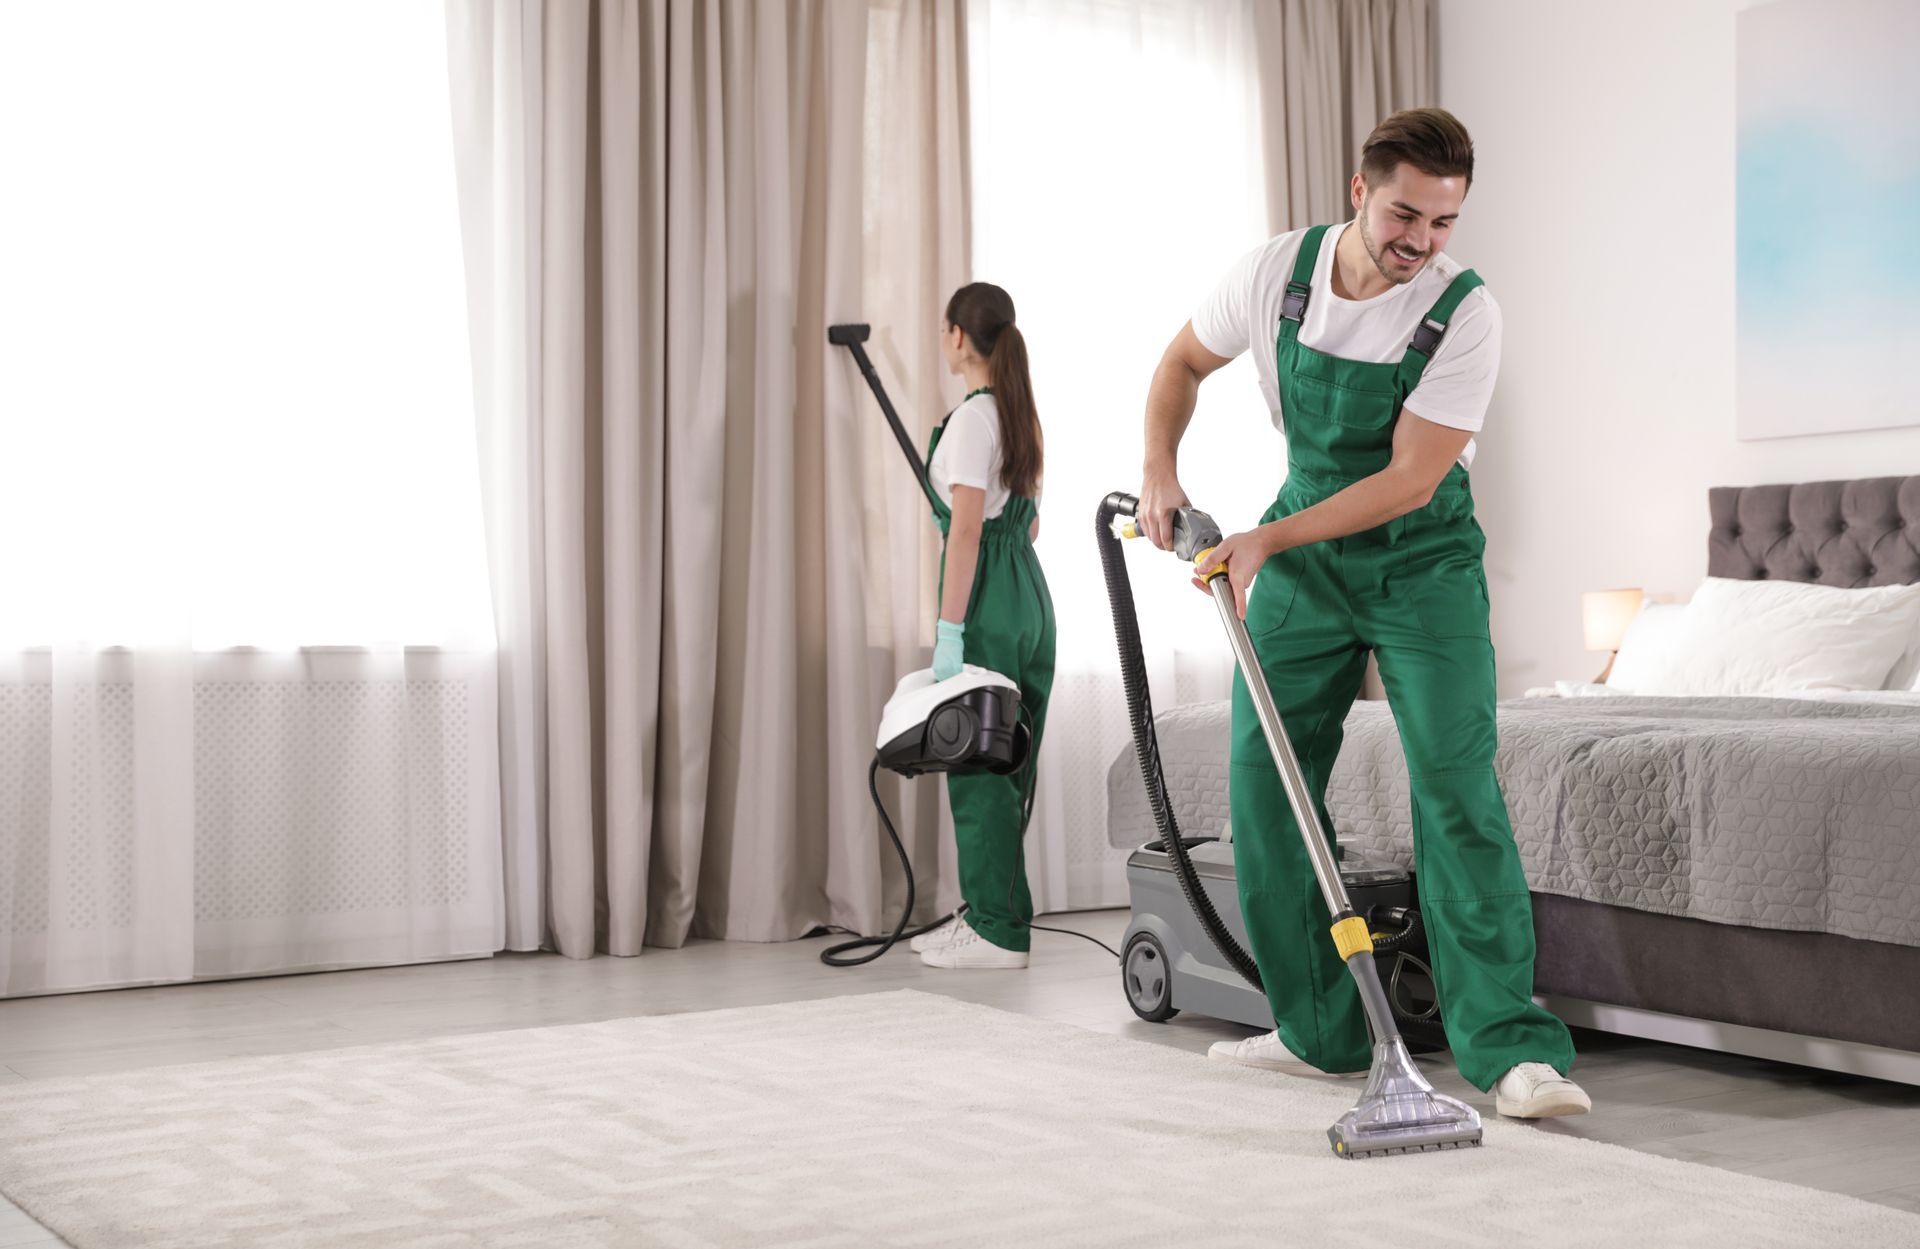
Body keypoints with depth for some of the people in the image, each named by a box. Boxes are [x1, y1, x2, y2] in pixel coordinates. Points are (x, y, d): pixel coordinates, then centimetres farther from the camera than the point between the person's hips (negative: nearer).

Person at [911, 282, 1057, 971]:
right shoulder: (1020, 415, 13)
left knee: (979, 765, -4)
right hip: (1029, 591, 9)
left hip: (987, 602, -9)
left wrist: (949, 630, -19)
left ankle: (999, 931, 0)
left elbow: (966, 531, -19)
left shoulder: (971, 418, -13)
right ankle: (986, 913, 20)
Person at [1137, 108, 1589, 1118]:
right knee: (1262, 778, 0)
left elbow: (1411, 478, -22)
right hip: (1304, 561, 4)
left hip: (1424, 560, -4)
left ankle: (1511, 1047, -15)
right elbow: (1183, 362, 9)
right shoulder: (1275, 272, -10)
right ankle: (1319, 1031, 9)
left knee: (1456, 787, -15)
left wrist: (1266, 540, -26)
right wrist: (1159, 472, -5)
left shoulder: (1464, 313, -20)